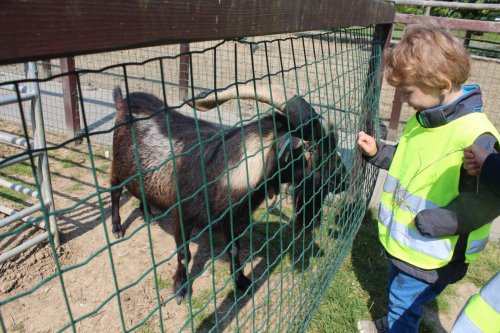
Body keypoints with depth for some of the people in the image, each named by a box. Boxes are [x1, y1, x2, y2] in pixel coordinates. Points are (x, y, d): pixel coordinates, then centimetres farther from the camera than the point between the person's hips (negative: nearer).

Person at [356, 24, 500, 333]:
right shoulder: (425, 119, 0)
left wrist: (430, 222, -29)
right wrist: (378, 152, 1)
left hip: (429, 255, -8)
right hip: (401, 239, 8)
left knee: (403, 304, 12)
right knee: (396, 293, 30)